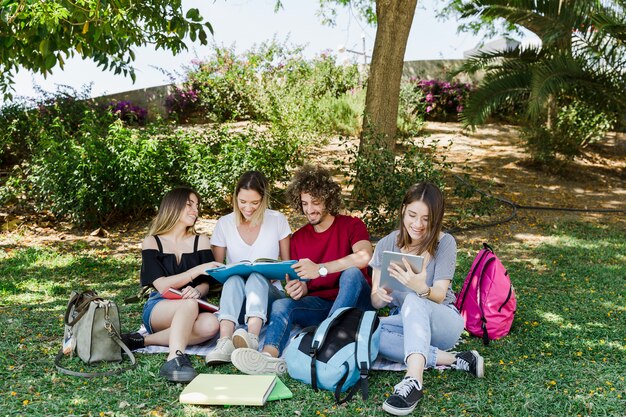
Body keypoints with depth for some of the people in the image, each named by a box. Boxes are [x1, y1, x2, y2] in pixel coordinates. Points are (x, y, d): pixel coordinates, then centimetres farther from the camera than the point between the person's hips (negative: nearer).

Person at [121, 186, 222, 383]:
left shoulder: (200, 241, 13)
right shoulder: (152, 242, 5)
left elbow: (205, 285, 3)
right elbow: (161, 285, -9)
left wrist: (196, 291, -22)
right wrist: (197, 270, -20)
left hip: (187, 312, 3)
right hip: (157, 310, -3)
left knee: (211, 324, -33)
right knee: (189, 304, -36)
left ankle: (145, 340, -26)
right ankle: (175, 359, -51)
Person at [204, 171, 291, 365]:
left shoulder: (278, 220, 2)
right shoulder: (224, 224, 3)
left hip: (268, 291, 0)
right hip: (234, 295, 1)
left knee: (257, 276, -34)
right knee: (233, 280, -34)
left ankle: (252, 338, -59)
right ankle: (225, 341, -55)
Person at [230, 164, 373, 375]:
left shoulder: (352, 225, -1)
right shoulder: (298, 238, 13)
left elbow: (365, 256, -23)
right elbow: (302, 283, 8)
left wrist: (320, 269, -34)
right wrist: (297, 288, -19)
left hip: (353, 303, -3)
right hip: (318, 304, 3)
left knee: (352, 272, -33)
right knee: (281, 304, -24)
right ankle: (270, 356, -54)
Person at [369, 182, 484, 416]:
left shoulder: (445, 243, -11)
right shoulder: (387, 244, -4)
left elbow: (439, 296, -21)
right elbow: (375, 302, -4)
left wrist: (421, 288, -45)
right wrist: (381, 295, -30)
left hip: (442, 323, -3)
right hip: (404, 325, 3)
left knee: (414, 301, -36)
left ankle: (414, 381, -51)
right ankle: (454, 360, -26)